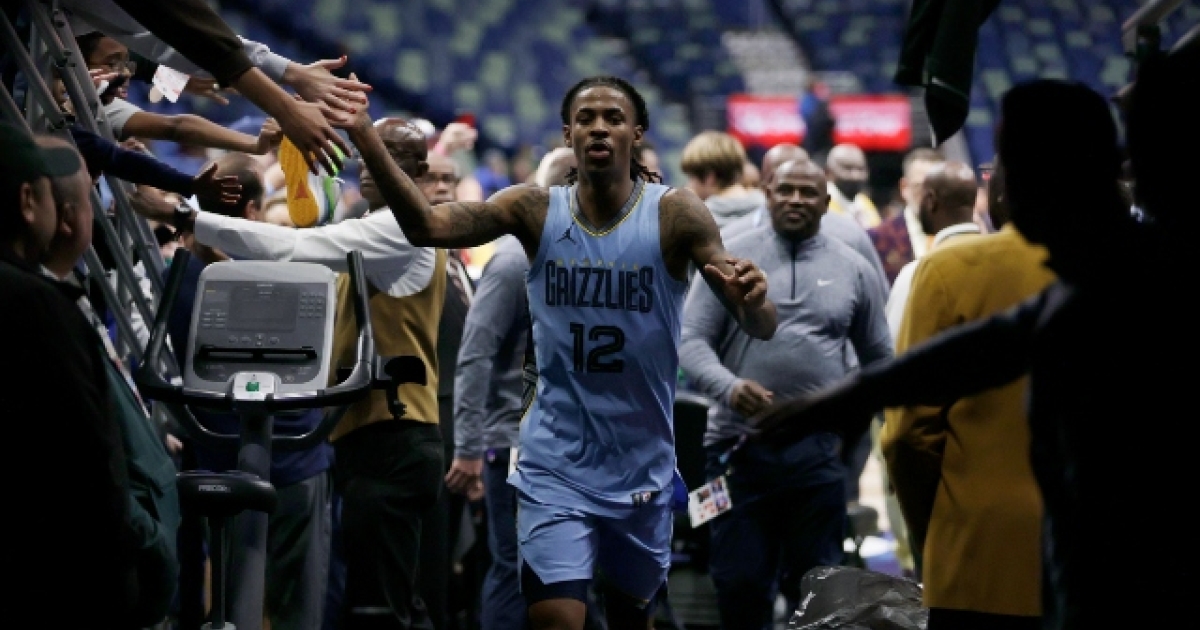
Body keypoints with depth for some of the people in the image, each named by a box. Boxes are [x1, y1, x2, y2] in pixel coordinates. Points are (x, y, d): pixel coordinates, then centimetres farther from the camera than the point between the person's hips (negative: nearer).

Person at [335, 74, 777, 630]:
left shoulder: (674, 215, -10)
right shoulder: (536, 211, -6)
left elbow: (760, 328, -17)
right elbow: (426, 225, -19)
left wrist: (753, 301, -42)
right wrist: (364, 134, -32)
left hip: (642, 469, 1)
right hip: (555, 466, -1)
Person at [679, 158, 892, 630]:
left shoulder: (854, 269, 9)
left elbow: (879, 358, 17)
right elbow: (690, 339, -2)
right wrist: (728, 386, -20)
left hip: (820, 451, 1)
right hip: (740, 448, -1)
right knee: (739, 583, 2)